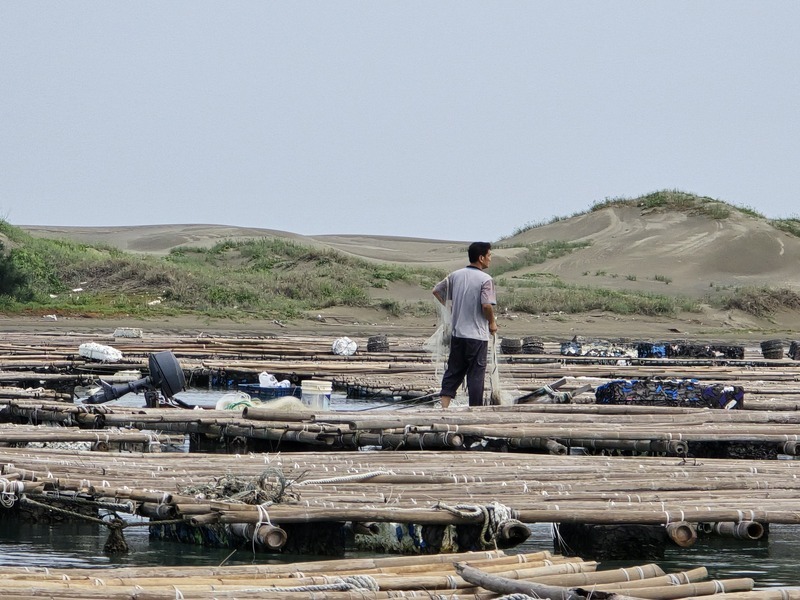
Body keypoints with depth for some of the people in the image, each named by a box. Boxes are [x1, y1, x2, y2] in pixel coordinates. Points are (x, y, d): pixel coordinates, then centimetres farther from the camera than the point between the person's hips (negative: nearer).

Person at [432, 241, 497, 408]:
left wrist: (448, 307, 18)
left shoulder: (455, 275, 5)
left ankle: (444, 406, 3)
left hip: (457, 333, 5)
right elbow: (486, 305, -23)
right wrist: (492, 323, -6)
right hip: (477, 335, -5)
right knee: (476, 374, 3)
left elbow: (436, 290, 12)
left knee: (453, 371, 10)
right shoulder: (485, 280, -13)